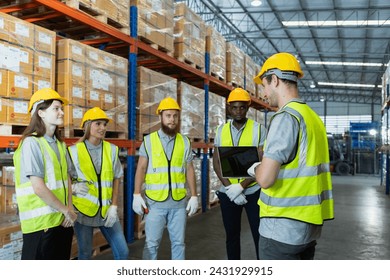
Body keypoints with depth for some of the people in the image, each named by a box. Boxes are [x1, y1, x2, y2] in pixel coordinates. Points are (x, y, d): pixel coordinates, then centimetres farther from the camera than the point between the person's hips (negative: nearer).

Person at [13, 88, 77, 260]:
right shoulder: (31, 143, -12)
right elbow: (39, 188, -18)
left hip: (63, 221, 7)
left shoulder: (60, 144, 12)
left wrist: (69, 209, -2)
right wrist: (66, 211, -9)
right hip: (41, 223, -7)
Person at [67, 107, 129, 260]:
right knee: (85, 253, 11)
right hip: (83, 210, -2)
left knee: (122, 251, 5)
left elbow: (116, 179, 5)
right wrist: (74, 187, -23)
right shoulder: (74, 151, -7)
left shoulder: (112, 149, 2)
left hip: (107, 210, 3)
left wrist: (114, 206, -2)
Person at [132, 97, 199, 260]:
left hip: (179, 202, 2)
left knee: (178, 242, 11)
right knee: (151, 243, 4)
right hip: (155, 202, -2)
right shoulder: (149, 140, 0)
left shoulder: (184, 142, 6)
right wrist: (137, 195, -7)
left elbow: (189, 171, 7)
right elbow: (141, 169, 0)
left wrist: (194, 196, 3)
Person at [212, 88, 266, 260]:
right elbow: (216, 162, 2)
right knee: (232, 235, 14)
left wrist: (241, 186, -17)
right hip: (228, 193, 3)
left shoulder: (258, 129, -4)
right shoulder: (221, 130, 4)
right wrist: (230, 187, -11)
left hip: (253, 192, -3)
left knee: (259, 235, 2)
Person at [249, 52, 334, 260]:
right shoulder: (313, 117, 10)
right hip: (309, 223, 8)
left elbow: (266, 179, -23)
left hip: (283, 226, -8)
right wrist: (266, 165, 18)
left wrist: (255, 168, -2)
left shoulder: (285, 116, -16)